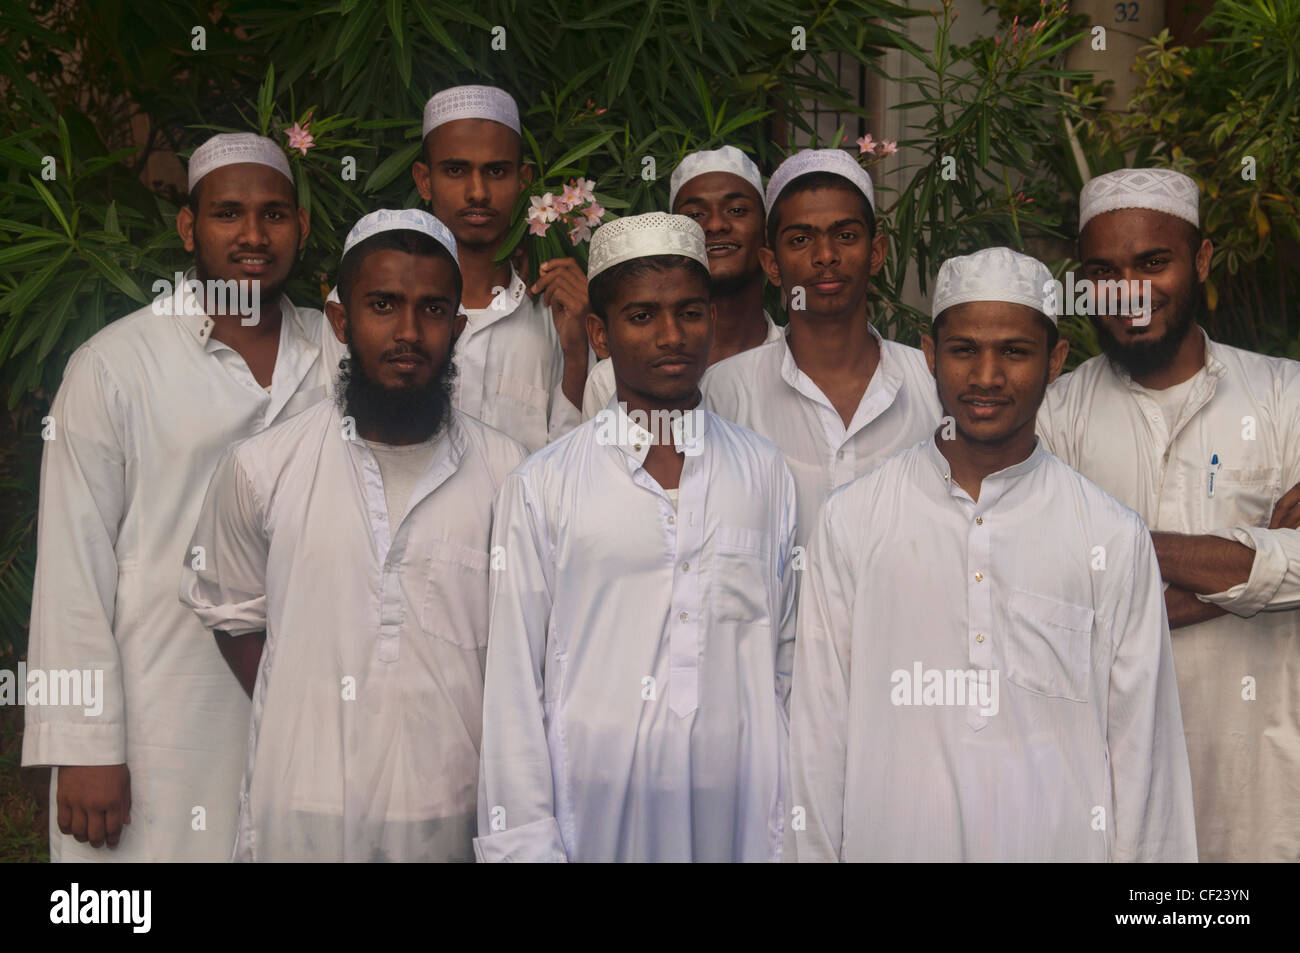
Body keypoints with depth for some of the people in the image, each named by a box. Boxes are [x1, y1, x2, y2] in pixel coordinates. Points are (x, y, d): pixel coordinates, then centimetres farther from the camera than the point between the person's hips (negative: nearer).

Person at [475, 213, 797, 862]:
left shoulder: (765, 473, 7)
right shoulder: (541, 487, -2)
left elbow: (785, 663, 8)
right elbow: (513, 685, -2)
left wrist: (785, 832, 5)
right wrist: (526, 842, -6)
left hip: (733, 809, 2)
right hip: (594, 807, -2)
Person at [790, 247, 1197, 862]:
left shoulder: (1112, 537, -2)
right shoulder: (851, 521, -1)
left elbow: (1140, 743, -1)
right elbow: (820, 730, 1)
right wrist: (818, 853, -1)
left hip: (1060, 839, 0)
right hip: (891, 840, 0)